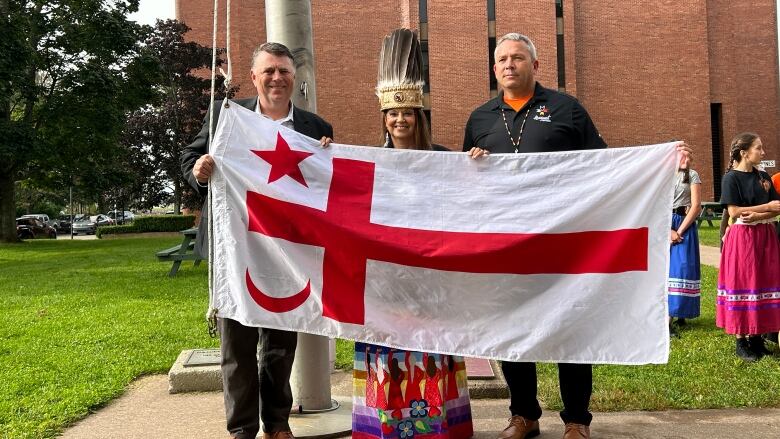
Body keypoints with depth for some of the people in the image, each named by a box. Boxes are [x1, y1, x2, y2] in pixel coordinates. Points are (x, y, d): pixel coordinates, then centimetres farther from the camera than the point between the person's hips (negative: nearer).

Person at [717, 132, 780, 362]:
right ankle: (741, 341, 6)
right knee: (742, 284, -2)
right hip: (742, 237, -6)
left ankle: (756, 336, 15)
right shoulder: (731, 178, -7)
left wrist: (757, 216, -13)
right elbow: (734, 212, -14)